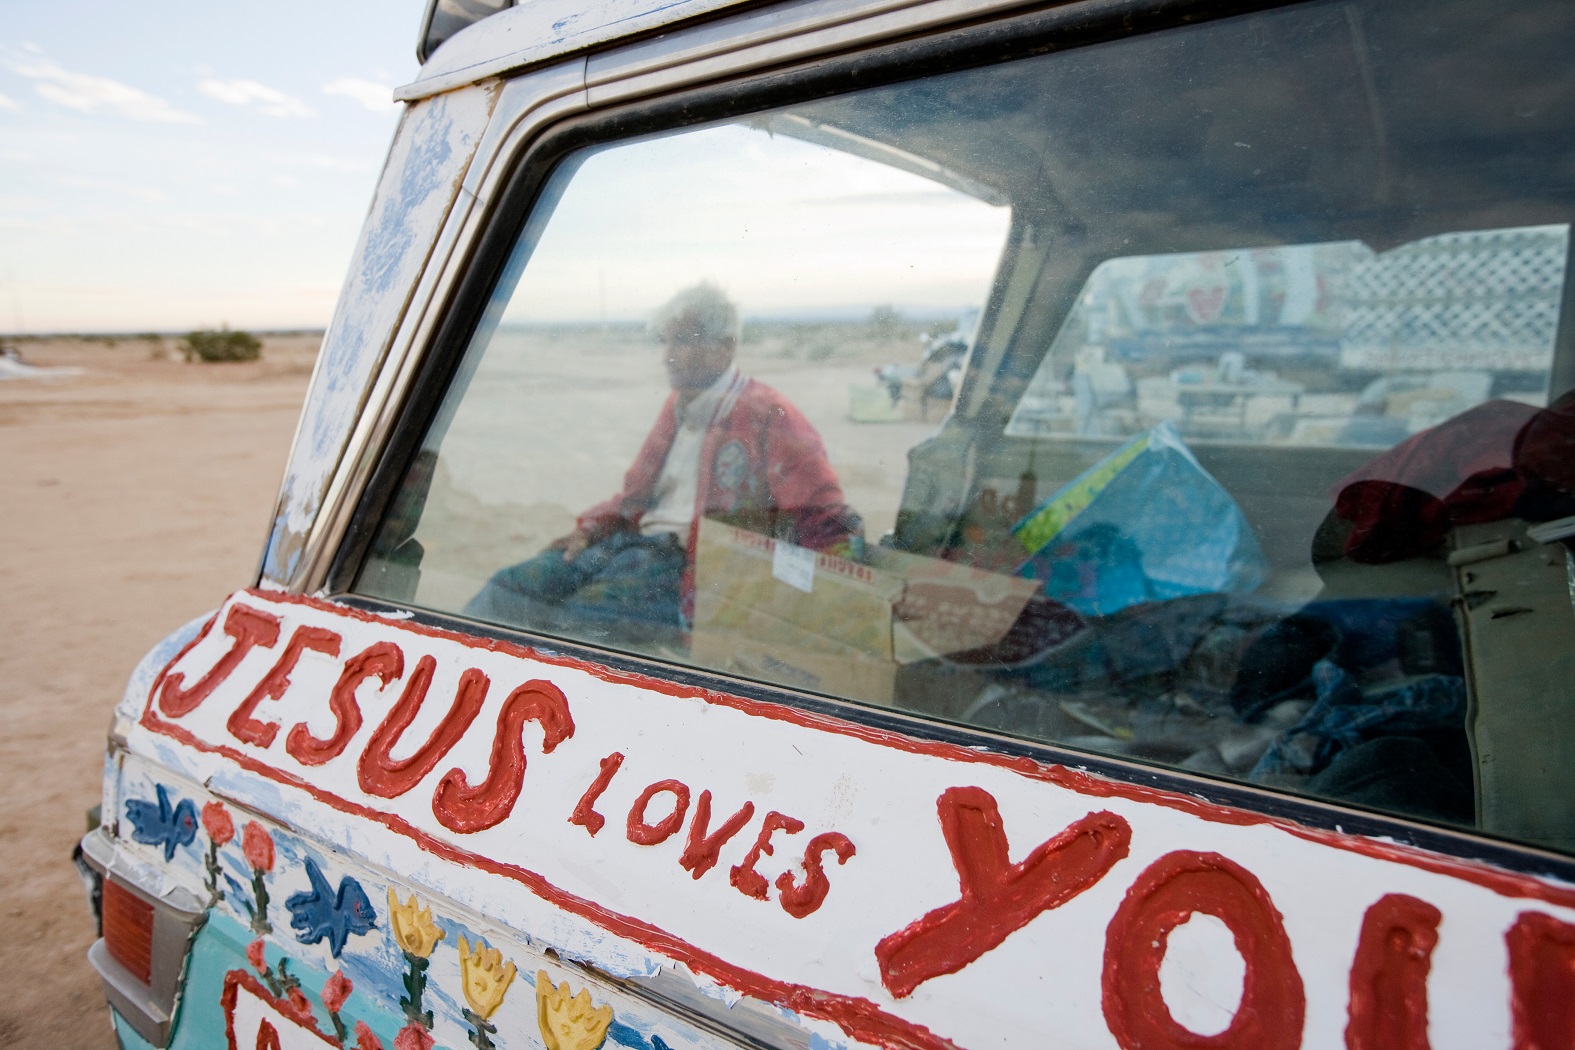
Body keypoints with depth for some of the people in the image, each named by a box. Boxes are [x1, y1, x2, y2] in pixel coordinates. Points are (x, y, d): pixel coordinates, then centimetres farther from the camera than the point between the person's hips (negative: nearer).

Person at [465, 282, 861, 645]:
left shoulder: (768, 417, -7)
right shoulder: (678, 405, 18)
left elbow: (826, 523, -9)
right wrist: (590, 528, 11)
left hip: (690, 566, -8)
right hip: (635, 539, 8)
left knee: (577, 619, -27)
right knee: (511, 586, -6)